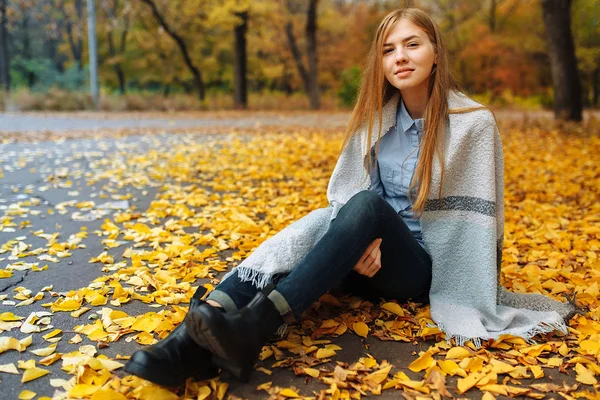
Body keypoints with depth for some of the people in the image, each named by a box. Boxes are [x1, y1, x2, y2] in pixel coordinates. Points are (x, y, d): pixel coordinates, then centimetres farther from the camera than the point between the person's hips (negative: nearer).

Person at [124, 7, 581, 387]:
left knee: (367, 204, -33)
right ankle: (194, 342, -44)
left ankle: (253, 330, -47)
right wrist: (363, 242, -22)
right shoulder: (377, 118, 5)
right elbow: (347, 192, -2)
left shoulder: (473, 123, -8)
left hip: (425, 270, -4)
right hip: (372, 257, 4)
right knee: (318, 224, -29)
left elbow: (478, 218, -11)